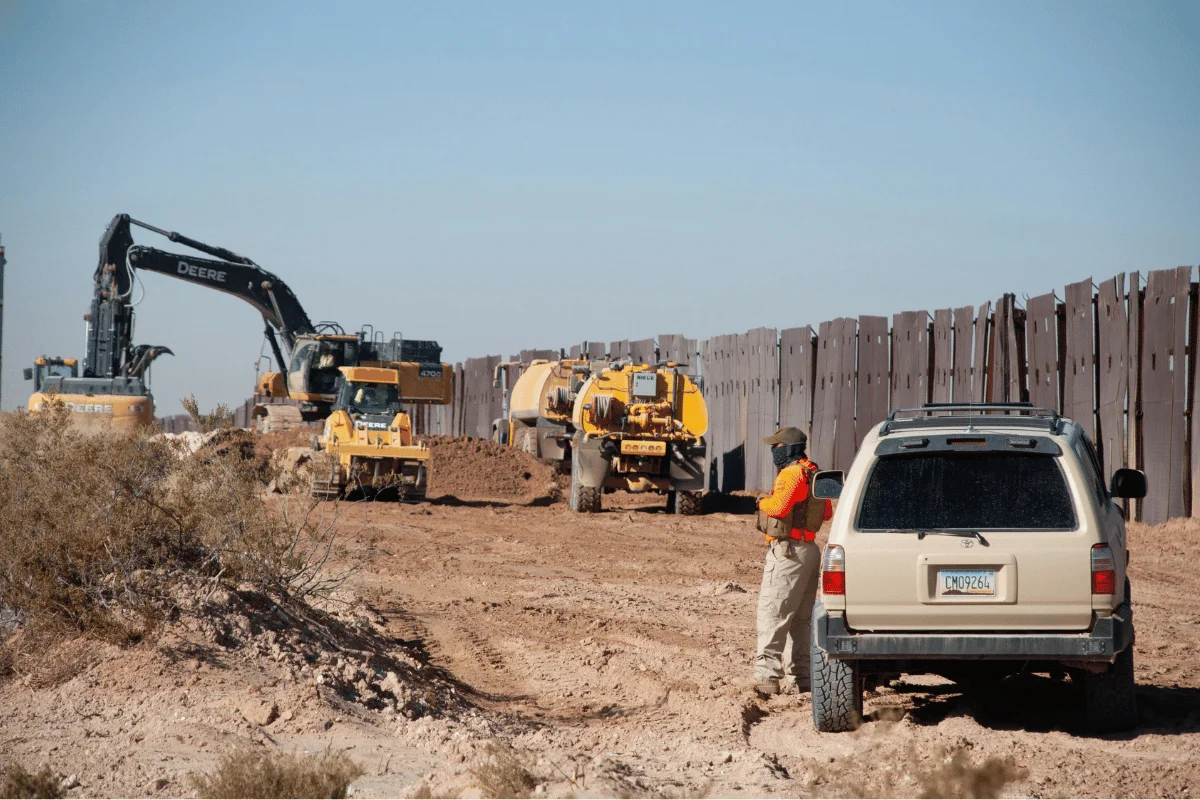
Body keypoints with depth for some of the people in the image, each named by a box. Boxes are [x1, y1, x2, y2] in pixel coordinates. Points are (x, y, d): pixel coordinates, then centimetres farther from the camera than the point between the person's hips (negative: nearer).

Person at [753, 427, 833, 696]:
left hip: (788, 551, -10)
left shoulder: (792, 474, -14)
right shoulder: (813, 475, 17)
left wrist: (762, 503, -8)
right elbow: (827, 512, 24)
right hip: (809, 550, 10)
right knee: (801, 619, 14)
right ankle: (804, 678, 16)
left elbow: (778, 506, -27)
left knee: (771, 614, -11)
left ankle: (767, 676, -18)